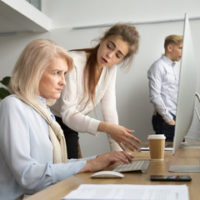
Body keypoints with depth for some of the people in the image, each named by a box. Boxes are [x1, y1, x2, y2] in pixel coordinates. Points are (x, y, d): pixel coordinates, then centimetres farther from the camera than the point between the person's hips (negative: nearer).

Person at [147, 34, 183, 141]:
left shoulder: (177, 67, 17)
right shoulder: (158, 66, -7)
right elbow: (154, 96, -14)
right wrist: (169, 119, -12)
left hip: (177, 119, 7)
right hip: (165, 120, -7)